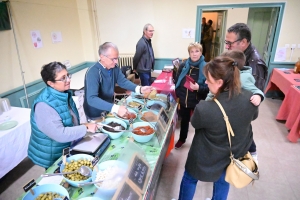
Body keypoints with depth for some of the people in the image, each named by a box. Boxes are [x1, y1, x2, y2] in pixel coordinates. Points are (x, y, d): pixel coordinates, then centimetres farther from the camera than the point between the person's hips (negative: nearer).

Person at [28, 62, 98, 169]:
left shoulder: (64, 93, -5)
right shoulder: (44, 105, -30)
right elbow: (60, 134, -33)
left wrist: (83, 129, 1)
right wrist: (86, 128, -29)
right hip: (52, 157, -7)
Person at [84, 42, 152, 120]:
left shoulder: (114, 68, -5)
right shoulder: (93, 72, -27)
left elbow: (123, 82, 2)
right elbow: (92, 99, -36)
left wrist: (139, 89, -17)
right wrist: (115, 108, -47)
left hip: (109, 108, 7)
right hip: (96, 114, -6)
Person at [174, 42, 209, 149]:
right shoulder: (183, 65, -2)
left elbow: (209, 87, -16)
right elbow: (177, 81, 6)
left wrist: (199, 88, -32)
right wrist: (177, 94, 1)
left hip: (198, 101, -3)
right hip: (184, 100, 4)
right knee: (184, 120, 23)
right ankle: (182, 139, 46)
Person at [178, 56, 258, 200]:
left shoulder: (205, 109, -38)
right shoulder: (249, 98, -22)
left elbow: (195, 123, -14)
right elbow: (253, 116, 2)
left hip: (208, 158, -4)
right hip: (234, 154, 5)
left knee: (190, 179, 25)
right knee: (223, 181, 33)